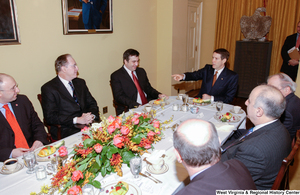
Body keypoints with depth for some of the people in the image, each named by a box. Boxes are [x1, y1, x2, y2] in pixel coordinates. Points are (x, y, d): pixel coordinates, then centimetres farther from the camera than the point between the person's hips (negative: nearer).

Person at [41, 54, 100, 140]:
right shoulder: (48, 88, -2)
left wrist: (92, 115, -7)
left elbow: (92, 104, 17)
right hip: (65, 131, -6)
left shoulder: (80, 82, 17)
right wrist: (77, 120, -18)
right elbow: (50, 117, -10)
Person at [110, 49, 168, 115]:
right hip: (130, 110, -7)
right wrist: (136, 105, -24)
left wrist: (158, 95, -1)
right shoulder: (116, 76, -2)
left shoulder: (141, 71, 17)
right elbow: (119, 97, -11)